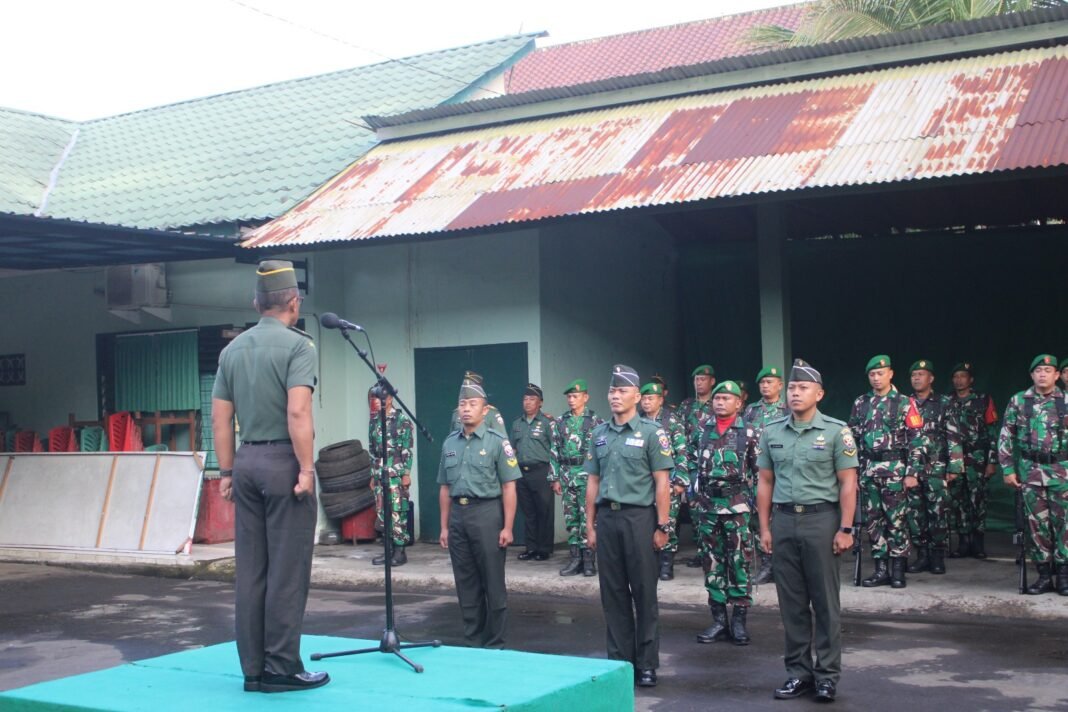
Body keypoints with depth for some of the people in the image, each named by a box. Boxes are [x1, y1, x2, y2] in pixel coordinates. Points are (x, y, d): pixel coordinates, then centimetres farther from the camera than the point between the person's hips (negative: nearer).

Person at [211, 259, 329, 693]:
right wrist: (307, 469, -16)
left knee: (250, 571, 9)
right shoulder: (297, 344, -9)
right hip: (284, 462, -7)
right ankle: (281, 668, 2)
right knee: (287, 570, -1)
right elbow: (297, 413, -19)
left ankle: (253, 669, 13)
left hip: (248, 462, 7)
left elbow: (220, 418, 11)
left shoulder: (232, 349, 11)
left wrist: (226, 471, 16)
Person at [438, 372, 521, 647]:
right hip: (458, 515, 5)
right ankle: (473, 642, 21)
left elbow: (509, 487, -7)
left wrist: (507, 527, -12)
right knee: (466, 585, 11)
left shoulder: (497, 441, -5)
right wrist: (444, 527, 13)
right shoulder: (450, 443, 11)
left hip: (487, 513, -5)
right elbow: (445, 488, 16)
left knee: (493, 584, 1)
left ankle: (494, 645, 10)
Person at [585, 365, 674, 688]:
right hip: (606, 517, 5)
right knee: (613, 592, 8)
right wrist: (591, 524, 10)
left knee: (644, 592, 1)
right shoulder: (600, 433, 11)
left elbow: (661, 482, -6)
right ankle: (618, 660, 18)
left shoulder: (651, 432, -3)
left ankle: (646, 664, 10)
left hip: (638, 516, -4)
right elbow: (593, 482, 14)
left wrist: (662, 526, -9)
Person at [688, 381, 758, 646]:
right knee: (712, 563, 7)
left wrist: (752, 499, -4)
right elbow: (692, 465, 15)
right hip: (707, 506, 3)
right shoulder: (701, 433, 9)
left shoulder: (748, 434, -1)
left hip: (737, 506, -3)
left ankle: (739, 620, 6)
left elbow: (759, 470, 1)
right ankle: (718, 619, 14)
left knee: (740, 562, -1)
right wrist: (694, 496, 8)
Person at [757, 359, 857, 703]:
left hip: (821, 519, -3)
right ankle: (799, 671, 18)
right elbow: (765, 483, 11)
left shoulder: (836, 431, -3)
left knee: (825, 601, 2)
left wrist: (845, 529, -9)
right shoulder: (771, 433, 7)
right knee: (791, 602, 8)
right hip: (784, 521, 4)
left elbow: (848, 483, -4)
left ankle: (827, 674, 10)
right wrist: (764, 528, 7)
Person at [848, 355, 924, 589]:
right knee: (874, 520, 7)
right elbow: (852, 437, 13)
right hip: (868, 470, 4)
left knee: (897, 521, -1)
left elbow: (915, 440, -5)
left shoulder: (904, 403, -2)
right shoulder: (860, 403, 10)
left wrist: (912, 472, -10)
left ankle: (898, 570, 7)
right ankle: (881, 569, 14)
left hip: (895, 469, -4)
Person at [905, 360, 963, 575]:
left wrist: (954, 466, -7)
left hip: (937, 469, -3)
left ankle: (938, 557, 5)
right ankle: (922, 555, 12)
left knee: (938, 512, -5)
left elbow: (953, 436, -1)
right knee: (914, 513, 3)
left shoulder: (943, 403, 4)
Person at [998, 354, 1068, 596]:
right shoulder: (1018, 401, 4)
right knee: (1037, 524, 4)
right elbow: (1005, 436, 6)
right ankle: (1044, 575, 12)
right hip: (1030, 471, 1)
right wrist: (1008, 469, 1)